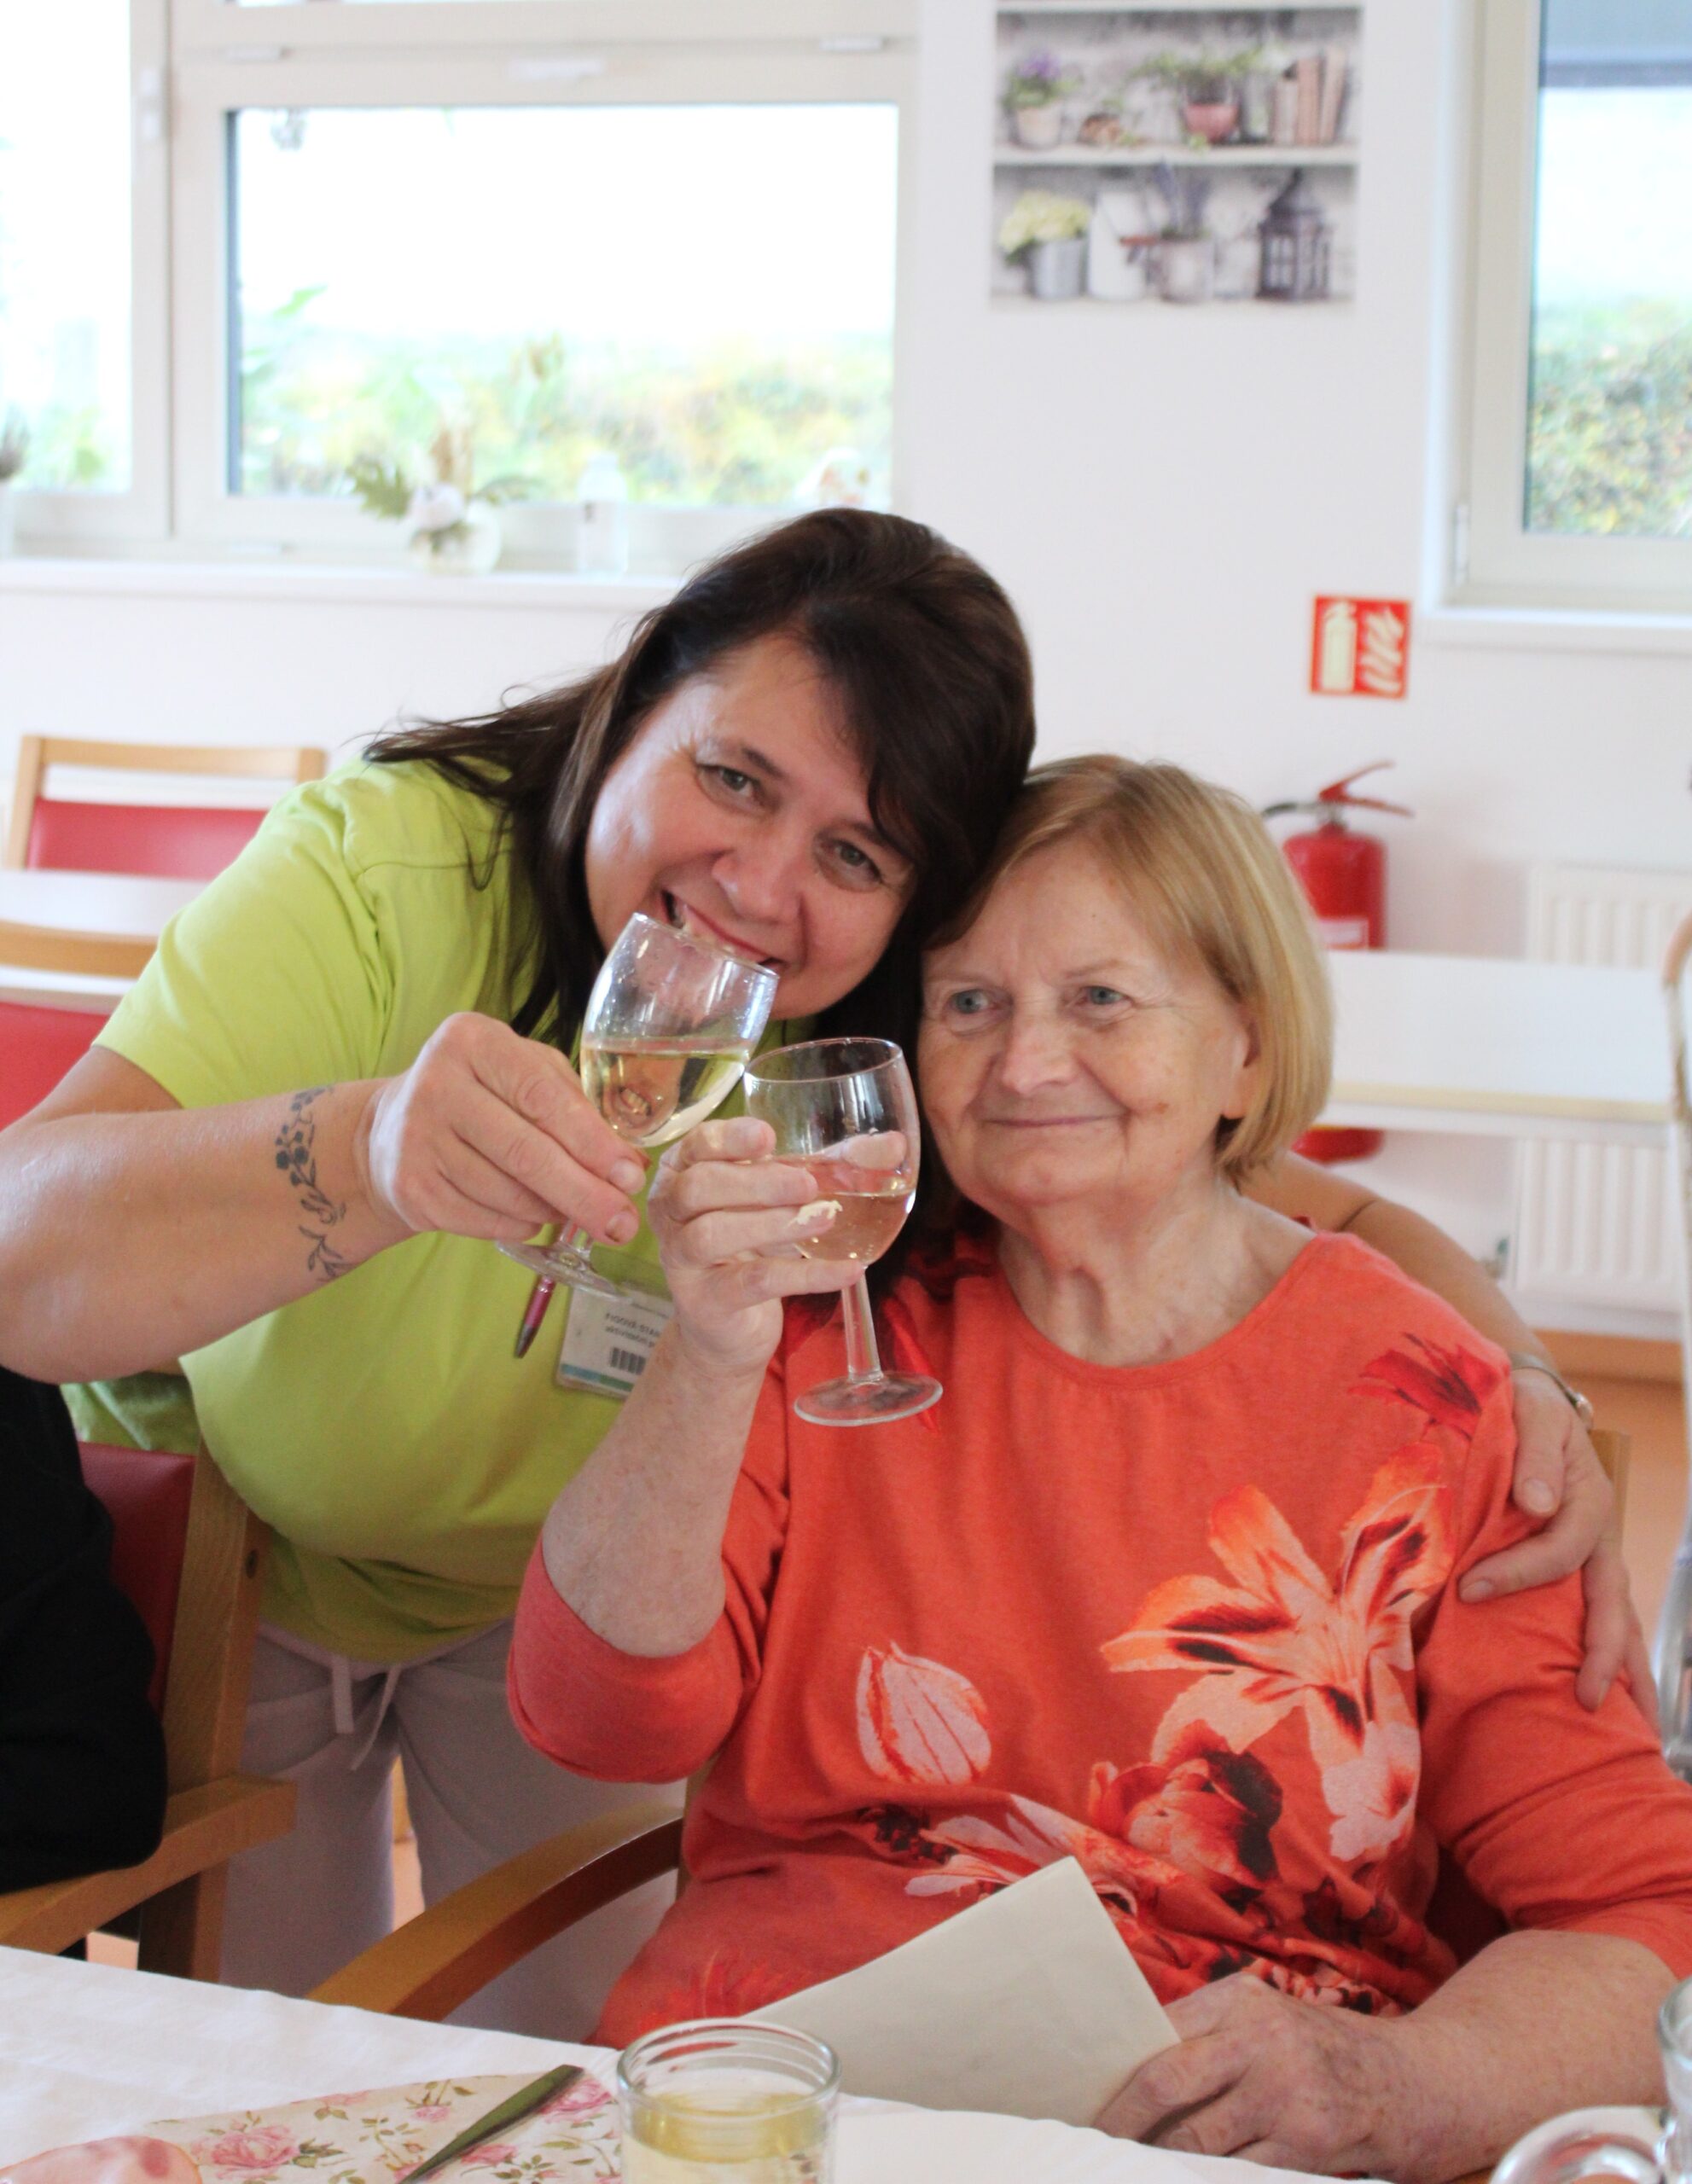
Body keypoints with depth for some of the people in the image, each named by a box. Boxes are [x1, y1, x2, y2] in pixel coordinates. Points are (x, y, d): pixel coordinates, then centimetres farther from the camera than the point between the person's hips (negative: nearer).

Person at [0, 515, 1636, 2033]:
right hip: (227, 1567, -2)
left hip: (563, 1592, 2)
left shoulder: (918, 1054, -25)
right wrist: (364, 1154, -66)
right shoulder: (383, 871, -36)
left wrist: (1519, 1391, -38)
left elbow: (1332, 1221, -17)